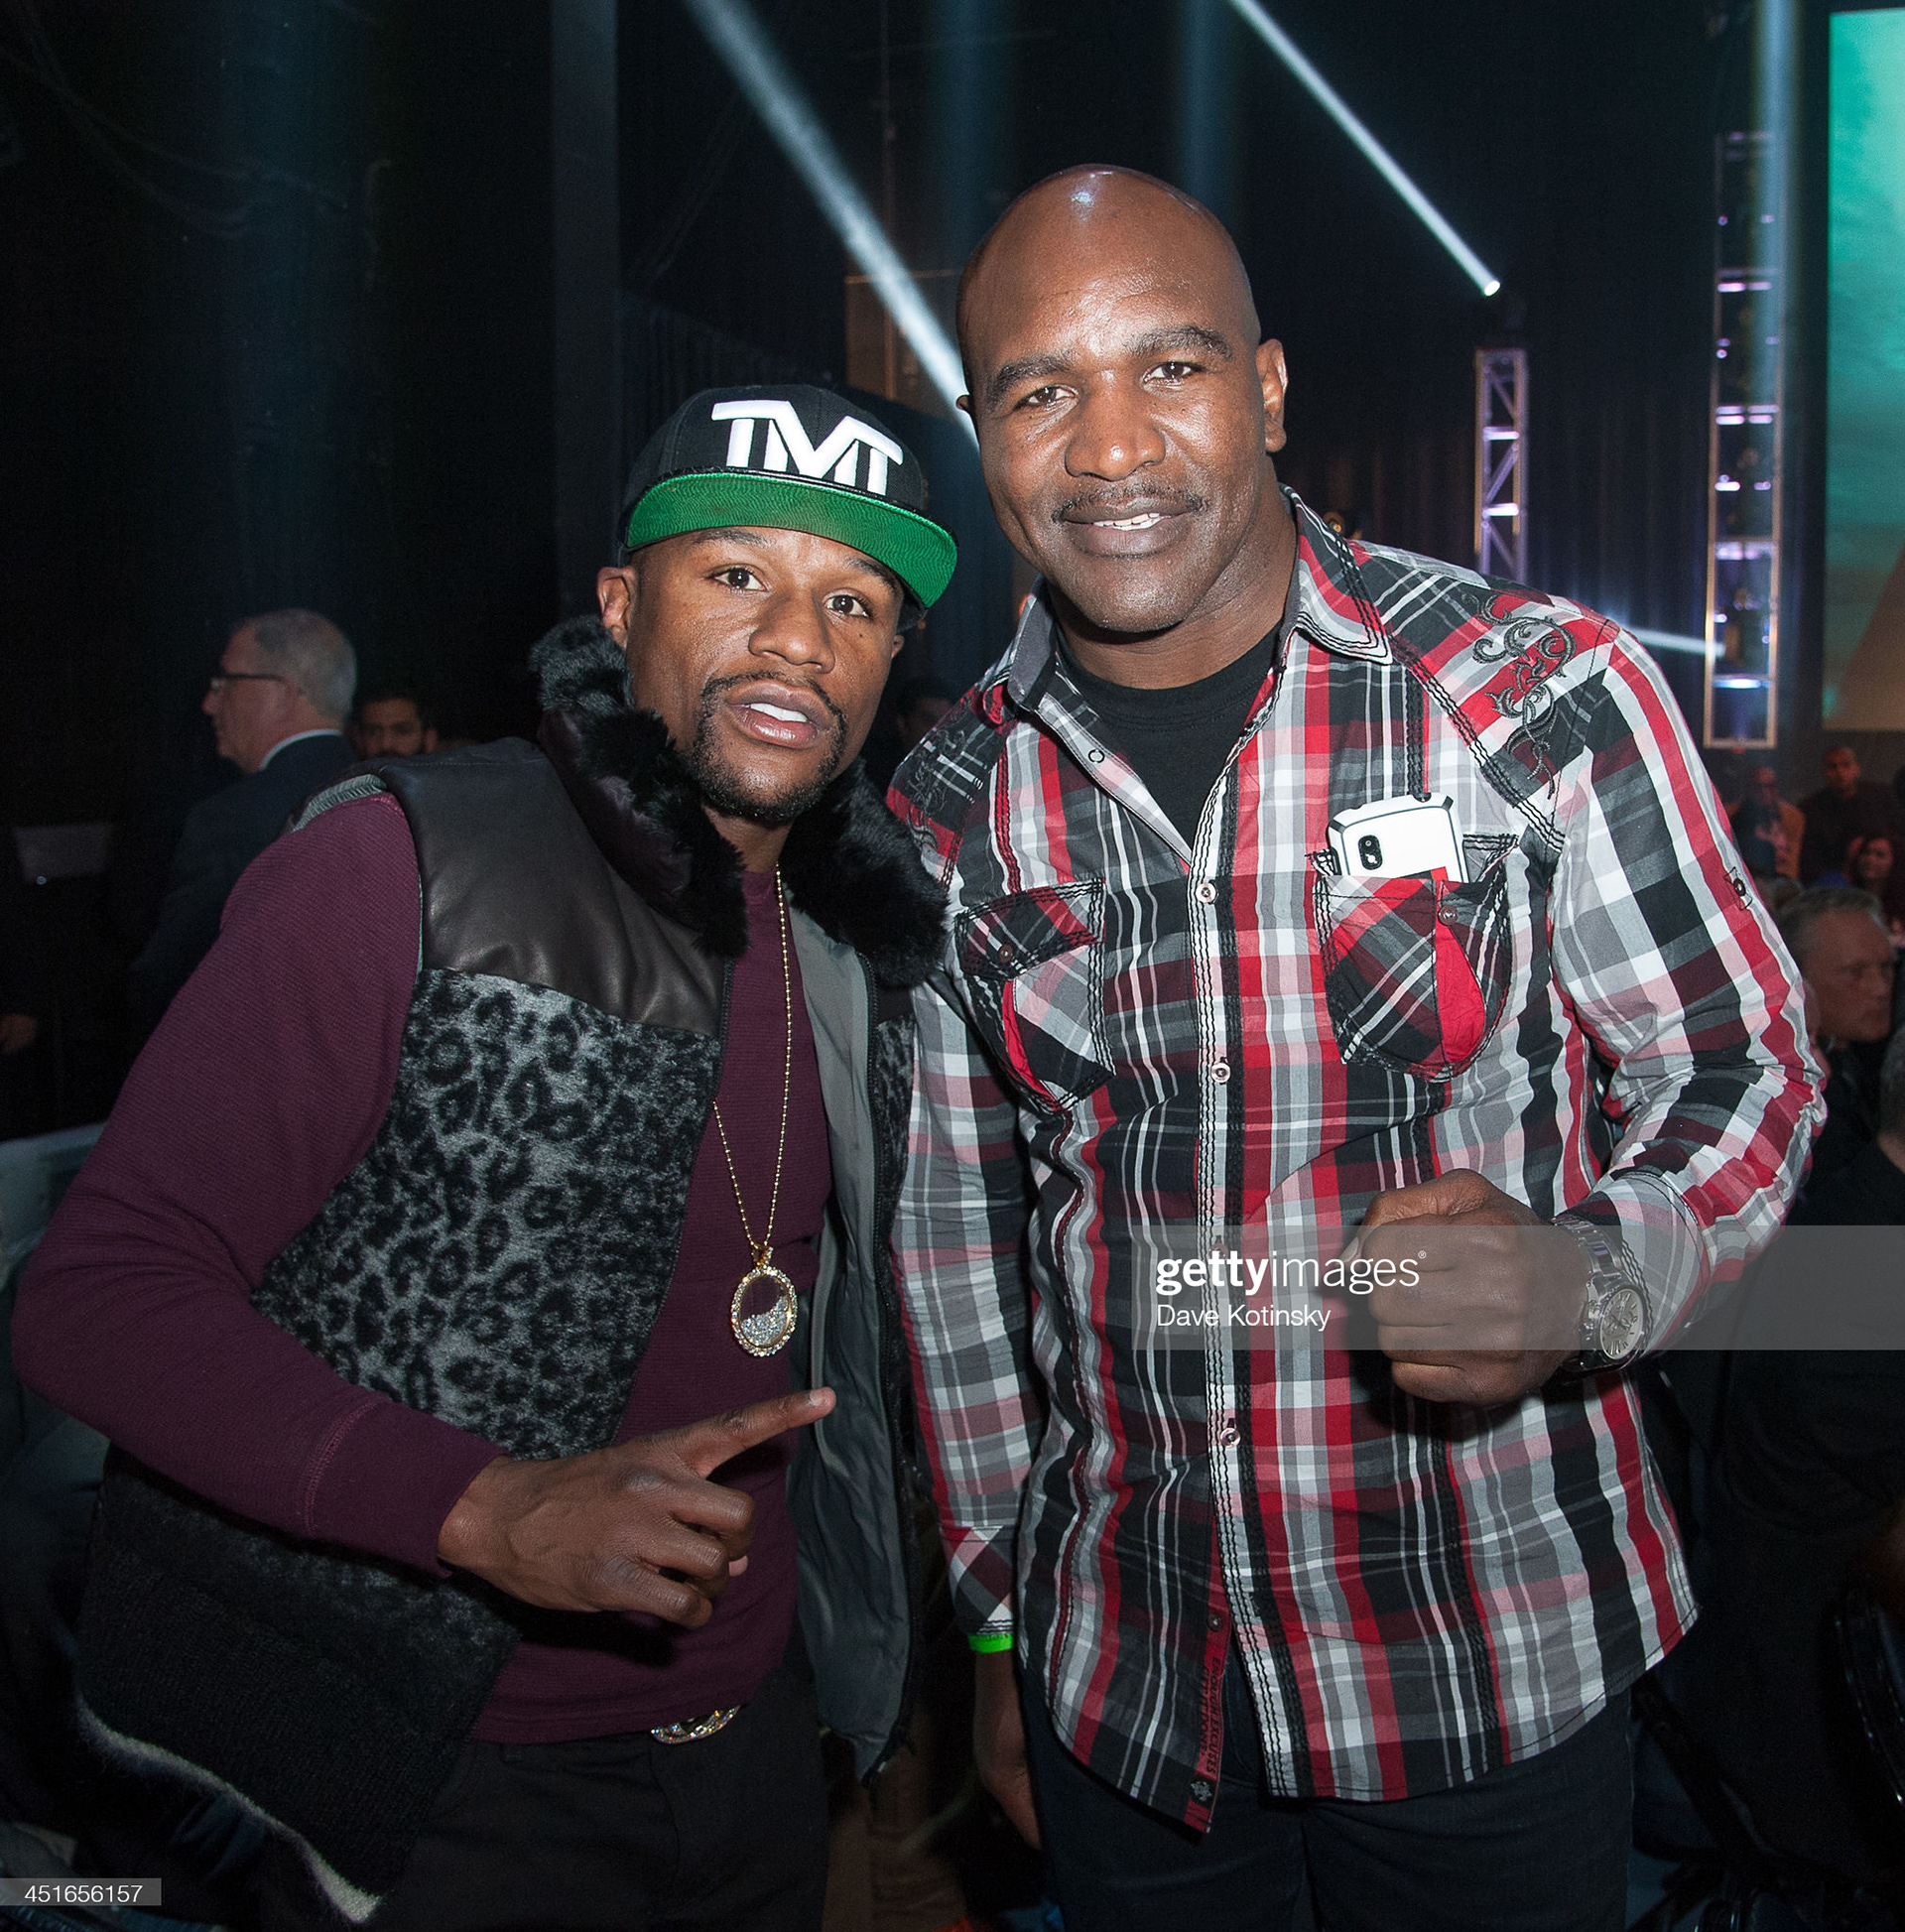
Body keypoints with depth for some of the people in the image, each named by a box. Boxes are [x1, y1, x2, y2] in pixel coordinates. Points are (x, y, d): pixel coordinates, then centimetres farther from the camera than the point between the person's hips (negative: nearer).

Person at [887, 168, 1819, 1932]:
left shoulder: (1541, 697, -12)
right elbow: (958, 1234, 6)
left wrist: (1581, 1277, -25)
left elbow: (1738, 1079, -3)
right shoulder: (950, 808, -2)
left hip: (1489, 1663, -2)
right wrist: (996, 1619, 10)